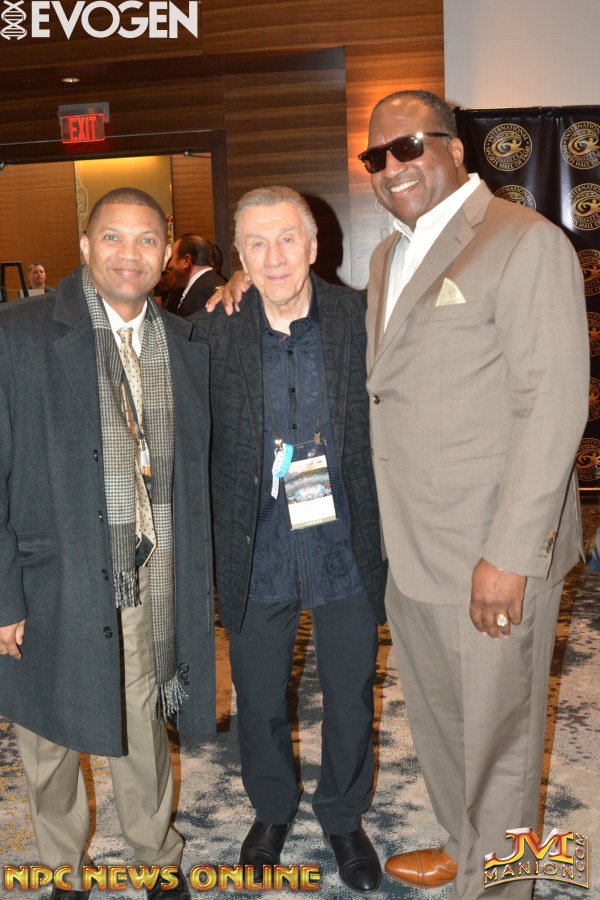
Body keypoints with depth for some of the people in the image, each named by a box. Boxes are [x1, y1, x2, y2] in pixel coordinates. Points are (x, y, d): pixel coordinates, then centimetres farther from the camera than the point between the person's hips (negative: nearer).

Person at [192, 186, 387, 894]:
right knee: (259, 702, 18)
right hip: (257, 557, 1)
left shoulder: (361, 318, -7)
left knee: (350, 697, 17)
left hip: (345, 549, 0)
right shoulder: (213, 331, -6)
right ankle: (272, 809, 47)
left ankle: (343, 814, 45)